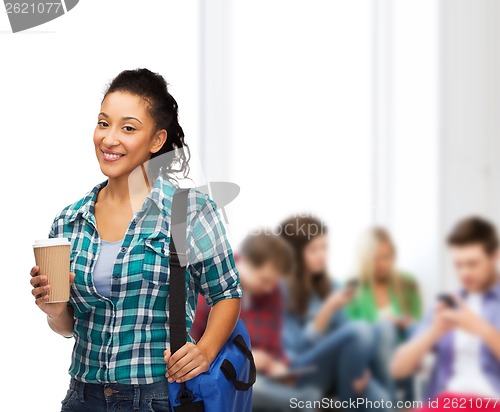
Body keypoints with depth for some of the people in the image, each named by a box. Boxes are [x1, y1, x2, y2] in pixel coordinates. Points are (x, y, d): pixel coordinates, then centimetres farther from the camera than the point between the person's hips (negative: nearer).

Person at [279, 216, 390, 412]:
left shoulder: (329, 286, 13)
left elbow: (346, 338, 10)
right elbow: (296, 348, -14)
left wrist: (360, 369, -11)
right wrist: (329, 310, -23)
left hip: (336, 370, 6)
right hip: (299, 376, -6)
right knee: (360, 330, -27)